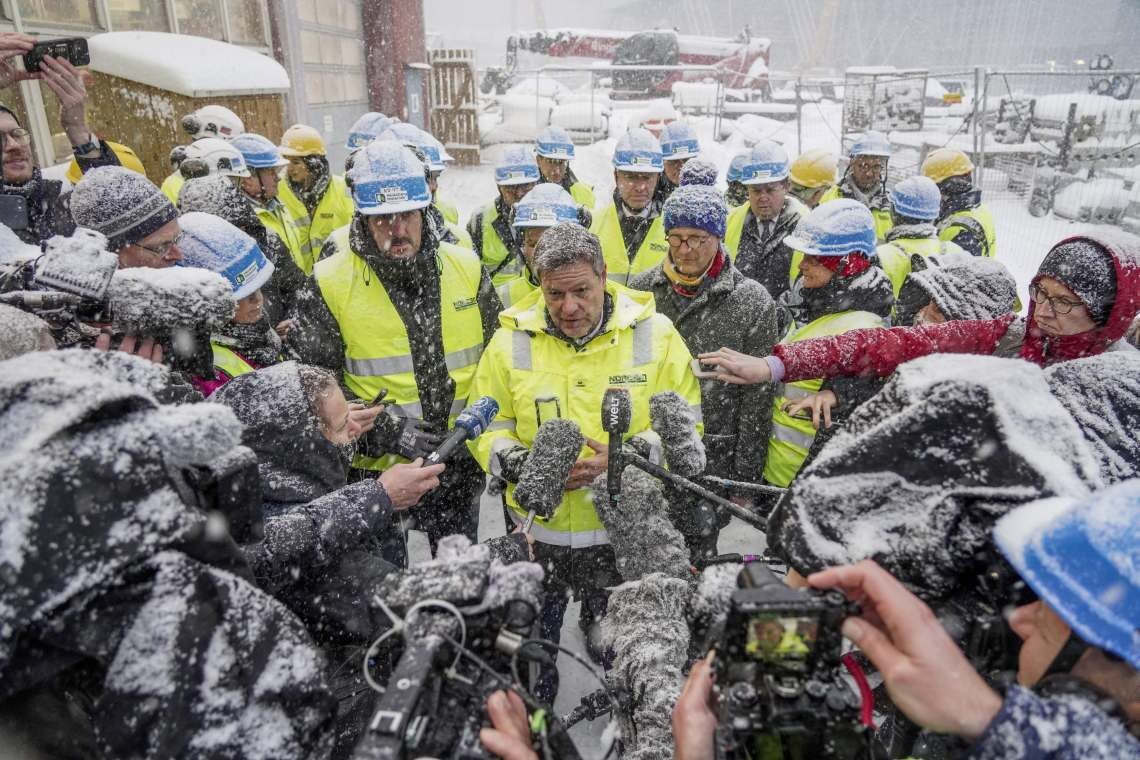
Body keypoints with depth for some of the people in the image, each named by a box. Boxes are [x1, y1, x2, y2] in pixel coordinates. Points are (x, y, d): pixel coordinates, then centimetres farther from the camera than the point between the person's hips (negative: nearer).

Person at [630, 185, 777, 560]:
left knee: (698, 550, 6)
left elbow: (758, 400, -4)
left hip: (713, 459, -2)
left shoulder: (752, 301, -6)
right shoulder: (642, 289, 2)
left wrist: (746, 479, -3)